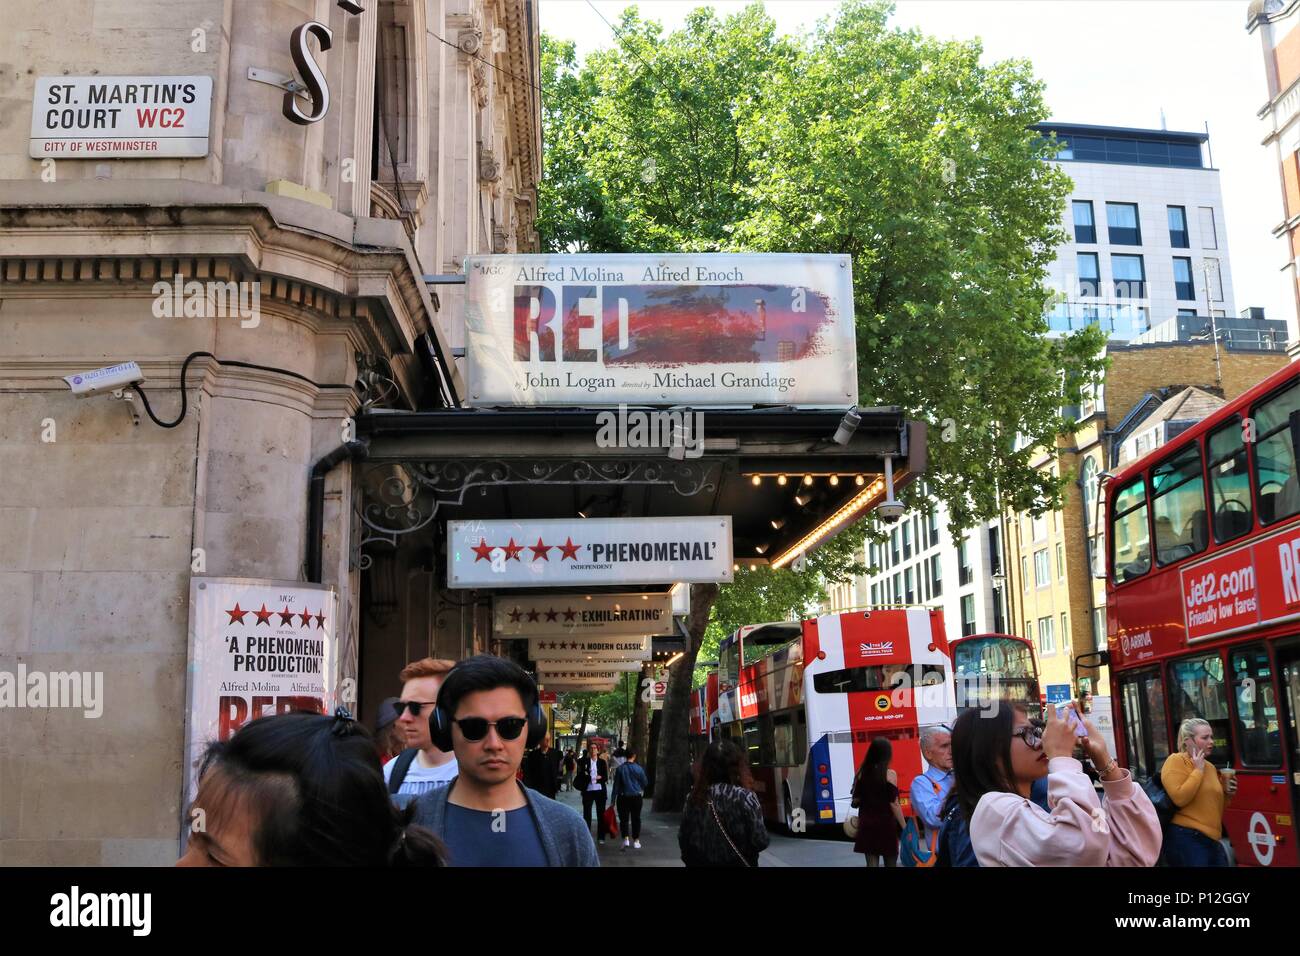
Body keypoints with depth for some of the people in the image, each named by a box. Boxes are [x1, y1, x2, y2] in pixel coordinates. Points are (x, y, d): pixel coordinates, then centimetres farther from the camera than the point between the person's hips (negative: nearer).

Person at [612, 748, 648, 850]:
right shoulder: (639, 768, -7)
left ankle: (626, 839, -9)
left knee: (624, 819, 6)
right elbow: (645, 782, 3)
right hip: (637, 797, 1)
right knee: (636, 818, 11)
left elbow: (616, 785, -4)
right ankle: (636, 841, 15)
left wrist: (613, 799, 2)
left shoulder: (620, 769, -8)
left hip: (623, 797, -1)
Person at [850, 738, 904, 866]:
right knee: (891, 863, 12)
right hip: (886, 823, -3)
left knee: (872, 863, 5)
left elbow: (856, 801, 4)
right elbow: (894, 804, -11)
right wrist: (904, 827, -4)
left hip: (867, 823, 3)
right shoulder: (890, 774, -10)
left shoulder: (862, 773, 0)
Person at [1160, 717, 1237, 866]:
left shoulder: (1210, 767, 17)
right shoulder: (1176, 761, -6)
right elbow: (1179, 799, -20)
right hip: (1187, 839, -8)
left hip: (1212, 840, 8)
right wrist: (1198, 770, -12)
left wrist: (1226, 793, 8)